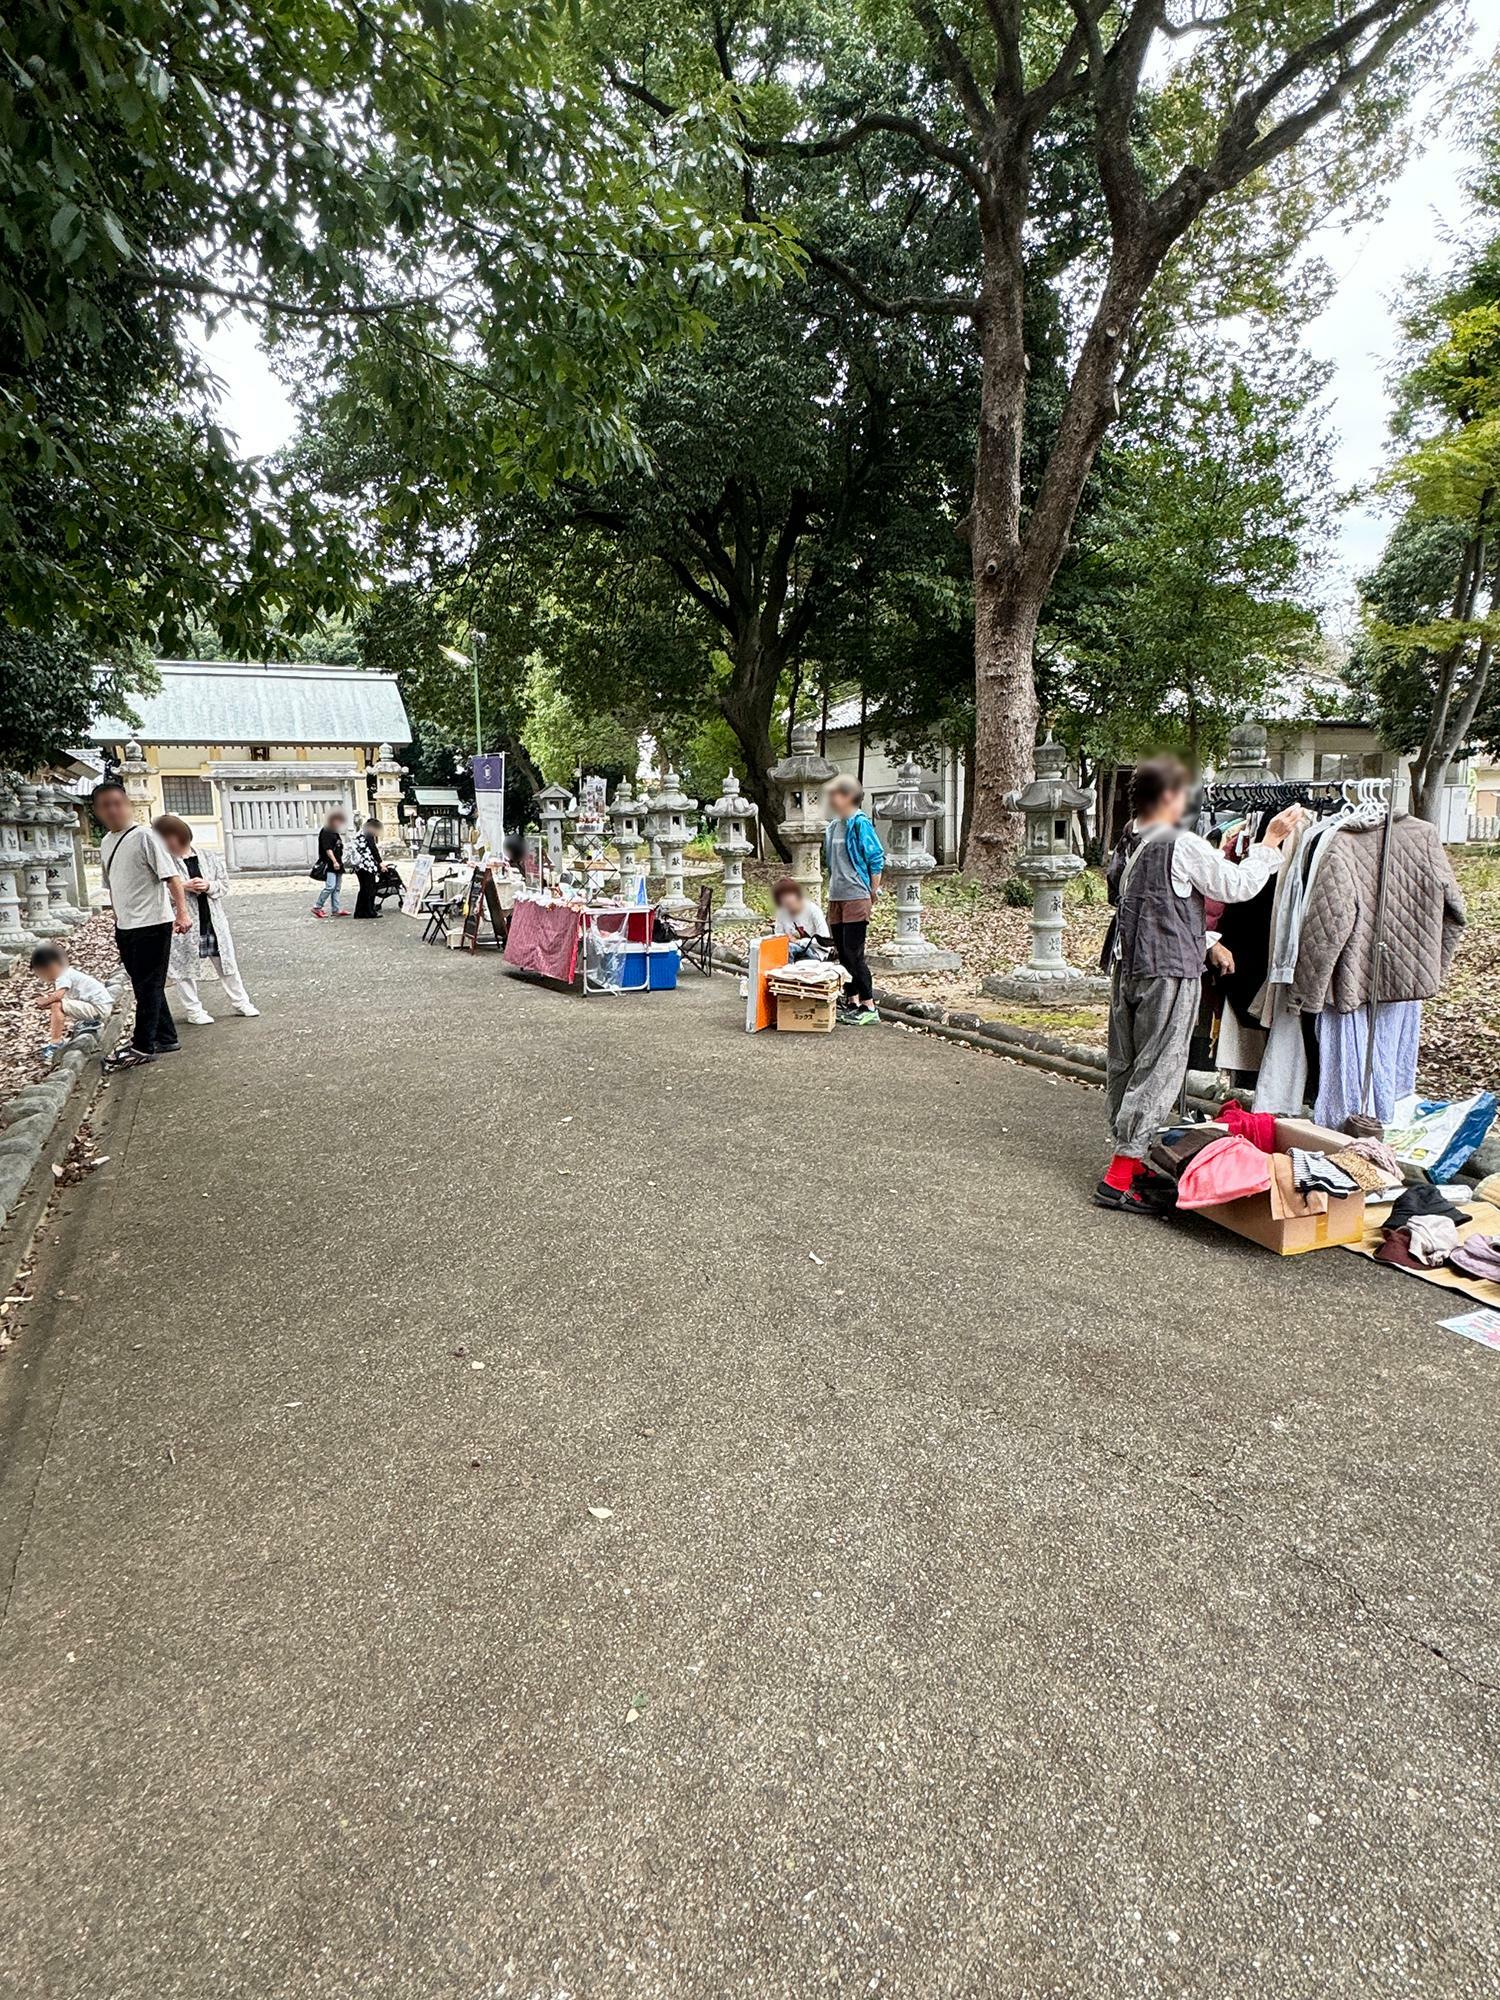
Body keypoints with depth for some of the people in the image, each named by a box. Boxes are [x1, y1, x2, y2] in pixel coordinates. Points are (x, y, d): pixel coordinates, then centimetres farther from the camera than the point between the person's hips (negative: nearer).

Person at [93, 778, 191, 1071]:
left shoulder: (144, 836, -11)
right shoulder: (106, 843, 12)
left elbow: (171, 876, -18)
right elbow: (112, 886, 21)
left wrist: (182, 912, -27)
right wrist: (118, 919, 20)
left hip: (152, 924, -8)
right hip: (125, 927, 8)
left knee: (148, 986, -2)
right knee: (142, 986, 13)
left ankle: (143, 1046, 3)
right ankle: (165, 1037, 23)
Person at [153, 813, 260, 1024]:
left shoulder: (208, 856, 3)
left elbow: (224, 884, 6)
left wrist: (209, 886, -13)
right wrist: (184, 887, -20)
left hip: (213, 921, 2)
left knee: (226, 962, 11)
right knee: (184, 966, 6)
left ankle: (240, 1001, 24)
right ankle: (194, 1009, 19)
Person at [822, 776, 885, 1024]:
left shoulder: (860, 822, -10)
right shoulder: (832, 826, 14)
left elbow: (877, 860, -10)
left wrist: (872, 895, -9)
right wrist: (832, 892, 18)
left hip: (856, 898, -8)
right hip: (836, 898, 8)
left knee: (854, 953, -7)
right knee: (843, 953, 10)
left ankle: (868, 1007, 1)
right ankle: (851, 1001, 20)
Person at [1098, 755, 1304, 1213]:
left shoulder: (1128, 845, 12)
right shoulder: (1183, 845, -13)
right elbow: (1239, 886, -5)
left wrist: (1206, 943, 23)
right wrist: (1271, 840, 7)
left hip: (1126, 966, 8)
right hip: (1169, 973, -8)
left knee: (1125, 1066, 13)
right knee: (1158, 1071, -3)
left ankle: (1129, 1158, 25)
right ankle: (1119, 1178, -4)